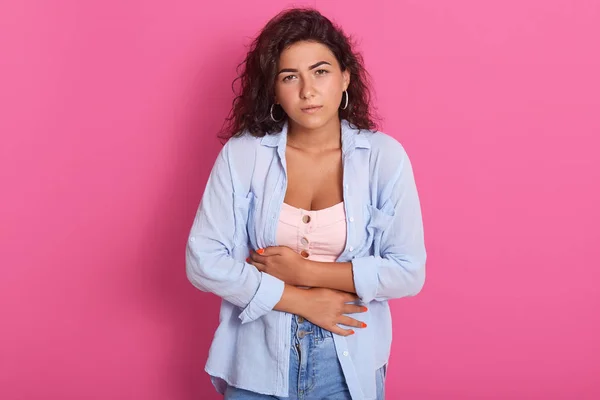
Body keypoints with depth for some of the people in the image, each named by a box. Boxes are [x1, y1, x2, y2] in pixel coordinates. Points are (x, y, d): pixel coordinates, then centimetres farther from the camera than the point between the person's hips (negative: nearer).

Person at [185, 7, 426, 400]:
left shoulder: (384, 156, -9)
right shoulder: (241, 154, -8)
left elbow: (409, 272, -10)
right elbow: (204, 261, -11)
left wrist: (305, 270, -16)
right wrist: (301, 300, -15)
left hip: (349, 366, 0)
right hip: (258, 363, 0)